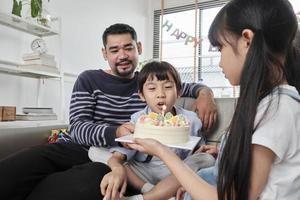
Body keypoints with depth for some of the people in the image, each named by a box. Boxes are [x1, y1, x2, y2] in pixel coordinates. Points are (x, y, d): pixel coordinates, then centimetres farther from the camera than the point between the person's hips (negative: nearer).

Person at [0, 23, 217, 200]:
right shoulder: (89, 80, 8)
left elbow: (188, 86, 22)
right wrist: (115, 133, -25)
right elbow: (78, 128, -5)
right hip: (75, 149, -1)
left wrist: (204, 91, -3)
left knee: (91, 182, -37)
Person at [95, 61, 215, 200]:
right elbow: (118, 154, -15)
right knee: (95, 151, -13)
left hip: (175, 174, 0)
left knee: (207, 159, -28)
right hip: (143, 173, 0)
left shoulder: (190, 120, -4)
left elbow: (198, 156, -1)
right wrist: (118, 170, -38)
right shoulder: (138, 119, -5)